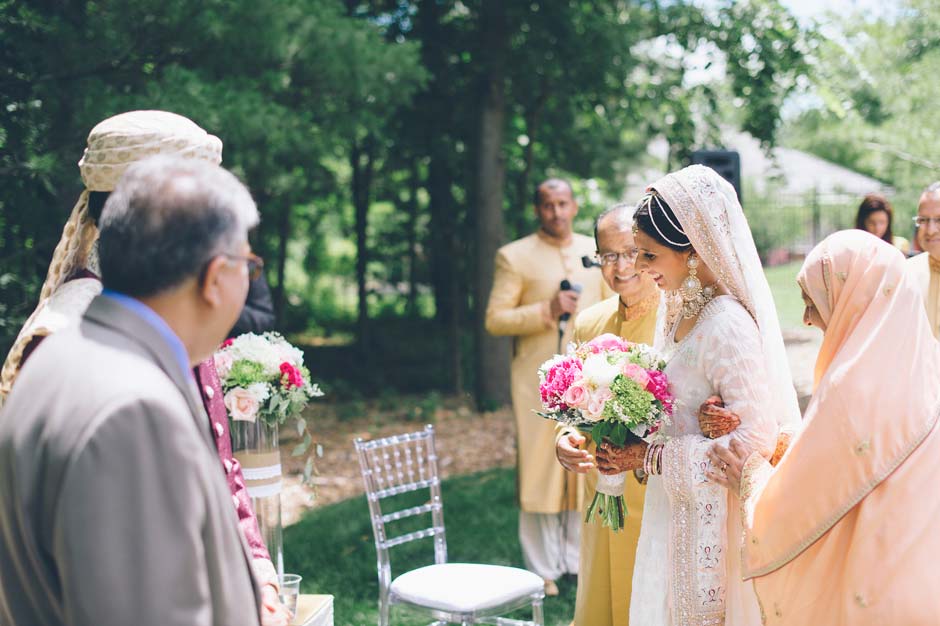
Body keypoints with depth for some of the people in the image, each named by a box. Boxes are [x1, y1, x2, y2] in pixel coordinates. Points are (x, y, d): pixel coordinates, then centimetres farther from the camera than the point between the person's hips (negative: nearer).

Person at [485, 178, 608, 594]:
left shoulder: (595, 252, 11)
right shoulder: (514, 256, -3)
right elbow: (494, 320, -7)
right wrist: (546, 311, -19)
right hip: (539, 383, -4)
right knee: (540, 469, 0)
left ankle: (578, 558, 22)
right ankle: (542, 570, 10)